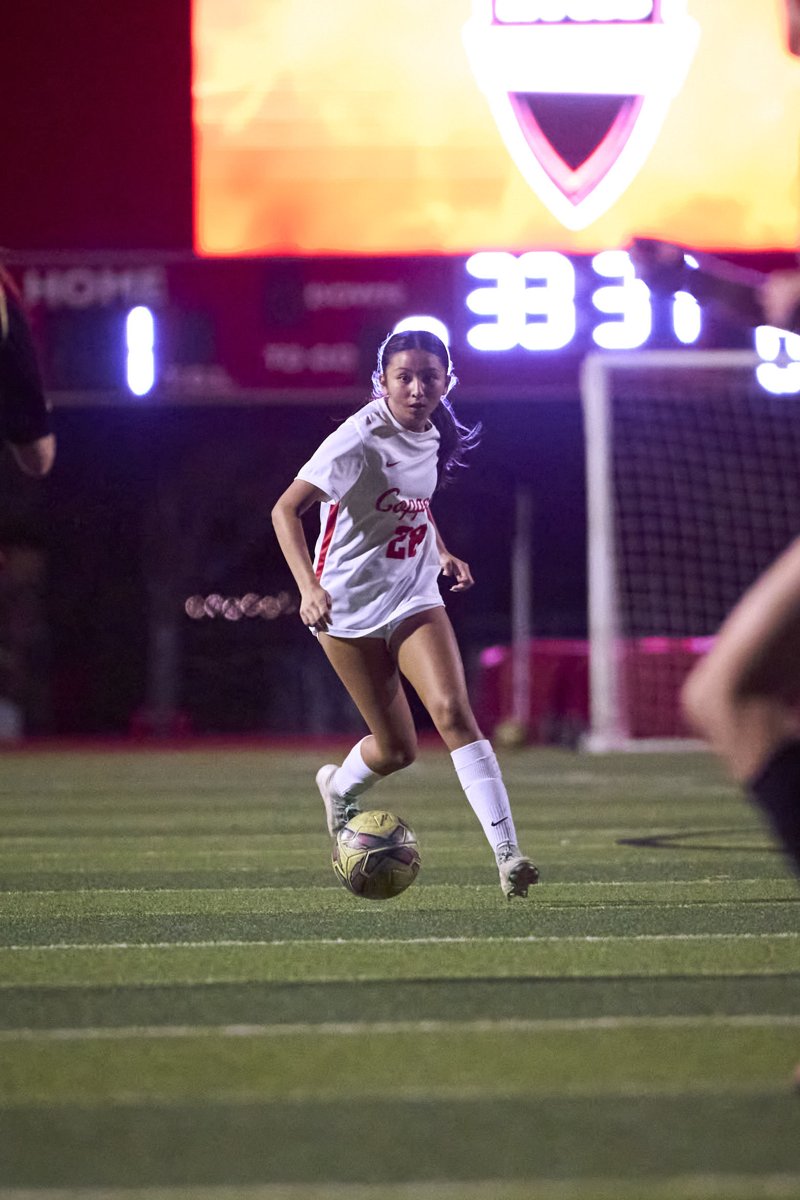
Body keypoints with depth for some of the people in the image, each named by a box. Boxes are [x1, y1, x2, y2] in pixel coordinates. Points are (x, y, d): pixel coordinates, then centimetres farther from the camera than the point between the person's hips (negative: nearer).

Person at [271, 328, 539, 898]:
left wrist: (441, 551, 12)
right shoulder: (361, 439, -21)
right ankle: (341, 786, 40)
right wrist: (309, 587, -38)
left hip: (414, 596, 4)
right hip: (349, 605, -4)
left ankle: (507, 854, -22)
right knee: (397, 749, 3)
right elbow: (285, 510, -27)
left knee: (453, 710, -18)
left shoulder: (432, 433, 0)